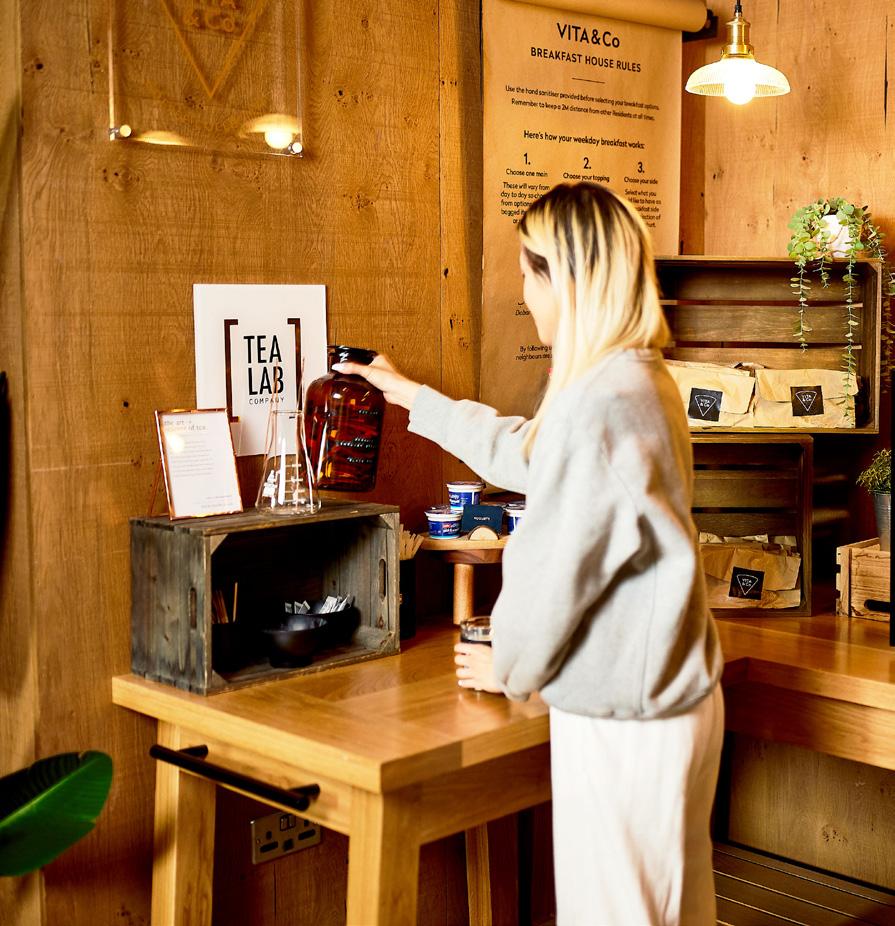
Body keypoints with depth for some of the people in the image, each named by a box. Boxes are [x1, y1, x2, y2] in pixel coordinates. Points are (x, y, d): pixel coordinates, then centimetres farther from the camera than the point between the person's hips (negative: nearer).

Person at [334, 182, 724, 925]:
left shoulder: (601, 404, -25)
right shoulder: (643, 380, 8)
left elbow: (557, 562, -20)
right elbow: (526, 452, 23)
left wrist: (510, 666, 0)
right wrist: (411, 396, 32)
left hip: (623, 717, -10)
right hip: (675, 694, 10)